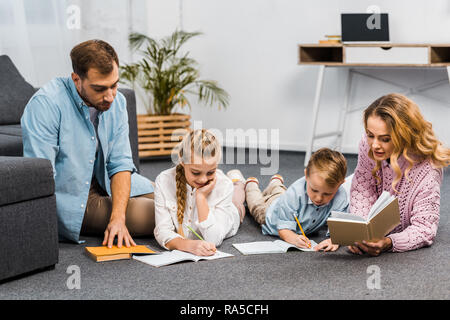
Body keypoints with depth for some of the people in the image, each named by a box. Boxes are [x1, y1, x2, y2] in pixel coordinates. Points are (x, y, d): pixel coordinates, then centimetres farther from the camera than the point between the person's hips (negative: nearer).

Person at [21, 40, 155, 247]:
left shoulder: (117, 102, -3)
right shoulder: (46, 104, -23)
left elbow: (120, 163, -7)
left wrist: (118, 217, -22)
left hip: (105, 187, 7)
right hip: (68, 201, -7)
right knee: (154, 215, -17)